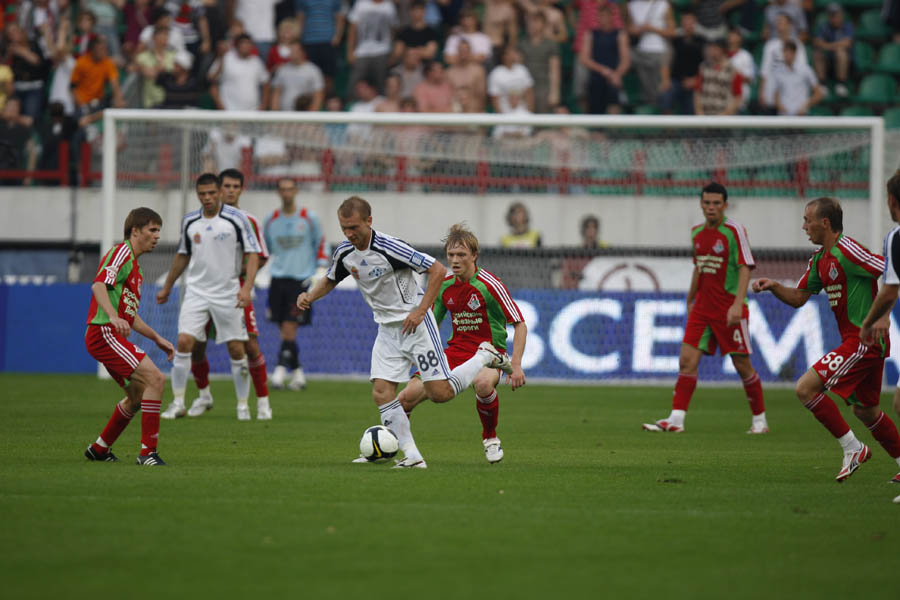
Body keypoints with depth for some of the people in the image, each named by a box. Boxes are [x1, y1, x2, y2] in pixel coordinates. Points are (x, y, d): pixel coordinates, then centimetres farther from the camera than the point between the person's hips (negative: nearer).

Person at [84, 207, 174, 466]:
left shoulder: (134, 266, 24)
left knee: (137, 395, 19)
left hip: (113, 337, 11)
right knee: (155, 378, -20)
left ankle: (99, 449, 30)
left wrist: (157, 339, 29)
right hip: (104, 334, -11)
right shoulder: (122, 252, -7)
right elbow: (99, 285, -24)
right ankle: (148, 451, -20)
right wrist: (114, 317, -38)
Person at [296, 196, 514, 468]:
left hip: (415, 323, -6)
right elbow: (330, 280, 19)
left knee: (440, 392, -9)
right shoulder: (344, 252, -2)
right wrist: (309, 296, -2)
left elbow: (438, 270, -21)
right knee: (381, 392, -9)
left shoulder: (389, 247, -23)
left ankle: (485, 356, 16)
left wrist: (420, 311, -24)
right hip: (388, 329, 6)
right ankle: (412, 456, -5)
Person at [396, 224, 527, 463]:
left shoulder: (489, 284, -13)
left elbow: (519, 324, -11)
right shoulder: (444, 285, 4)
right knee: (408, 396, -12)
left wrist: (516, 365, -20)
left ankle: (490, 438, -14)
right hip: (456, 351, 5)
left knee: (483, 383, -42)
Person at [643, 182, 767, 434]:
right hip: (702, 307, 6)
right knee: (687, 360, -6)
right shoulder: (697, 232, 10)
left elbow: (745, 269, -16)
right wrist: (690, 299, 27)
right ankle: (676, 420, -8)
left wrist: (738, 304, -25)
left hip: (729, 309, -6)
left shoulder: (734, 231, -10)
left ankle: (759, 420, 16)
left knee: (742, 365, 1)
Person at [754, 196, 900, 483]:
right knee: (864, 410, 19)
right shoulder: (820, 258, 14)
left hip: (864, 339, -10)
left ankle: (853, 448, -6)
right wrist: (773, 286, 2)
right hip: (857, 340, 10)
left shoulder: (846, 250, -16)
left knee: (806, 388, -15)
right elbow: (799, 297, 20)